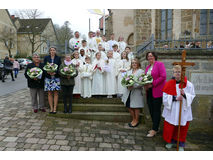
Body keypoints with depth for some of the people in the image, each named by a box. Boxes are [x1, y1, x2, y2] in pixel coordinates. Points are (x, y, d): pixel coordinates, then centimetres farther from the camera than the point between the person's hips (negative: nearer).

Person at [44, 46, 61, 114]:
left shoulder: (58, 58, 6)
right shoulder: (46, 58, 8)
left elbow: (60, 67, 0)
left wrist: (55, 72, -17)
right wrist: (48, 72, -16)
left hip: (56, 77, -1)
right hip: (48, 77, 1)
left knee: (55, 93, 1)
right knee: (49, 93, 4)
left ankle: (55, 108, 9)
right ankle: (51, 108, 13)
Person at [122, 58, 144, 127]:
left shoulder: (141, 71, -2)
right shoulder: (129, 71, 17)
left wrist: (133, 86, -23)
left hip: (136, 92, -5)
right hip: (128, 92, 5)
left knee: (136, 107, 5)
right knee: (129, 106, 9)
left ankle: (136, 120, 24)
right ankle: (133, 119, 30)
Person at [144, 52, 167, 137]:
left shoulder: (160, 64, -5)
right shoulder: (148, 67, 17)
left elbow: (163, 76, -15)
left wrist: (152, 84, -17)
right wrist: (145, 85, 2)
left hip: (157, 91, -7)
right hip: (149, 91, 7)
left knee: (156, 110, -1)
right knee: (151, 109, 9)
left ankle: (154, 129, 6)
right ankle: (155, 127, 24)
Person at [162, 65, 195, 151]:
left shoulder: (189, 84, -7)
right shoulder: (169, 83, -5)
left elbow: (192, 96, -4)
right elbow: (165, 97, -6)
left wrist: (184, 95, -23)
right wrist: (175, 98, -19)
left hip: (183, 110, 0)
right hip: (171, 110, 1)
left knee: (182, 128, 10)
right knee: (169, 127, 8)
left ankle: (181, 144, 32)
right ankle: (172, 141, 33)